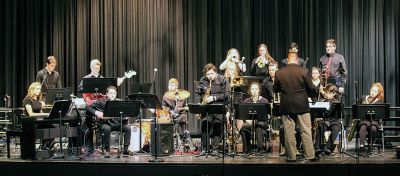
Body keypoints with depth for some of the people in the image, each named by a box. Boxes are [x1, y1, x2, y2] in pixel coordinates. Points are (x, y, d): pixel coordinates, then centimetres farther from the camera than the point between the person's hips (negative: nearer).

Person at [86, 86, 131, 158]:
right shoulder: (102, 102, -3)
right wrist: (96, 112, -21)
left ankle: (125, 149, -13)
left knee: (127, 128, -21)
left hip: (116, 123, 3)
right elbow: (88, 107, -5)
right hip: (104, 123, -3)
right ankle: (107, 151, -23)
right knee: (107, 129, -37)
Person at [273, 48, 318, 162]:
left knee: (289, 133, 7)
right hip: (302, 106, -1)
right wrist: (315, 95, 16)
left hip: (286, 107, 1)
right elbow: (311, 88, -4)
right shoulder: (303, 71, -8)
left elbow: (275, 90, 6)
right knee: (306, 132, 7)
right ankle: (310, 156, 11)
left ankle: (292, 157, 12)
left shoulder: (279, 73, -4)